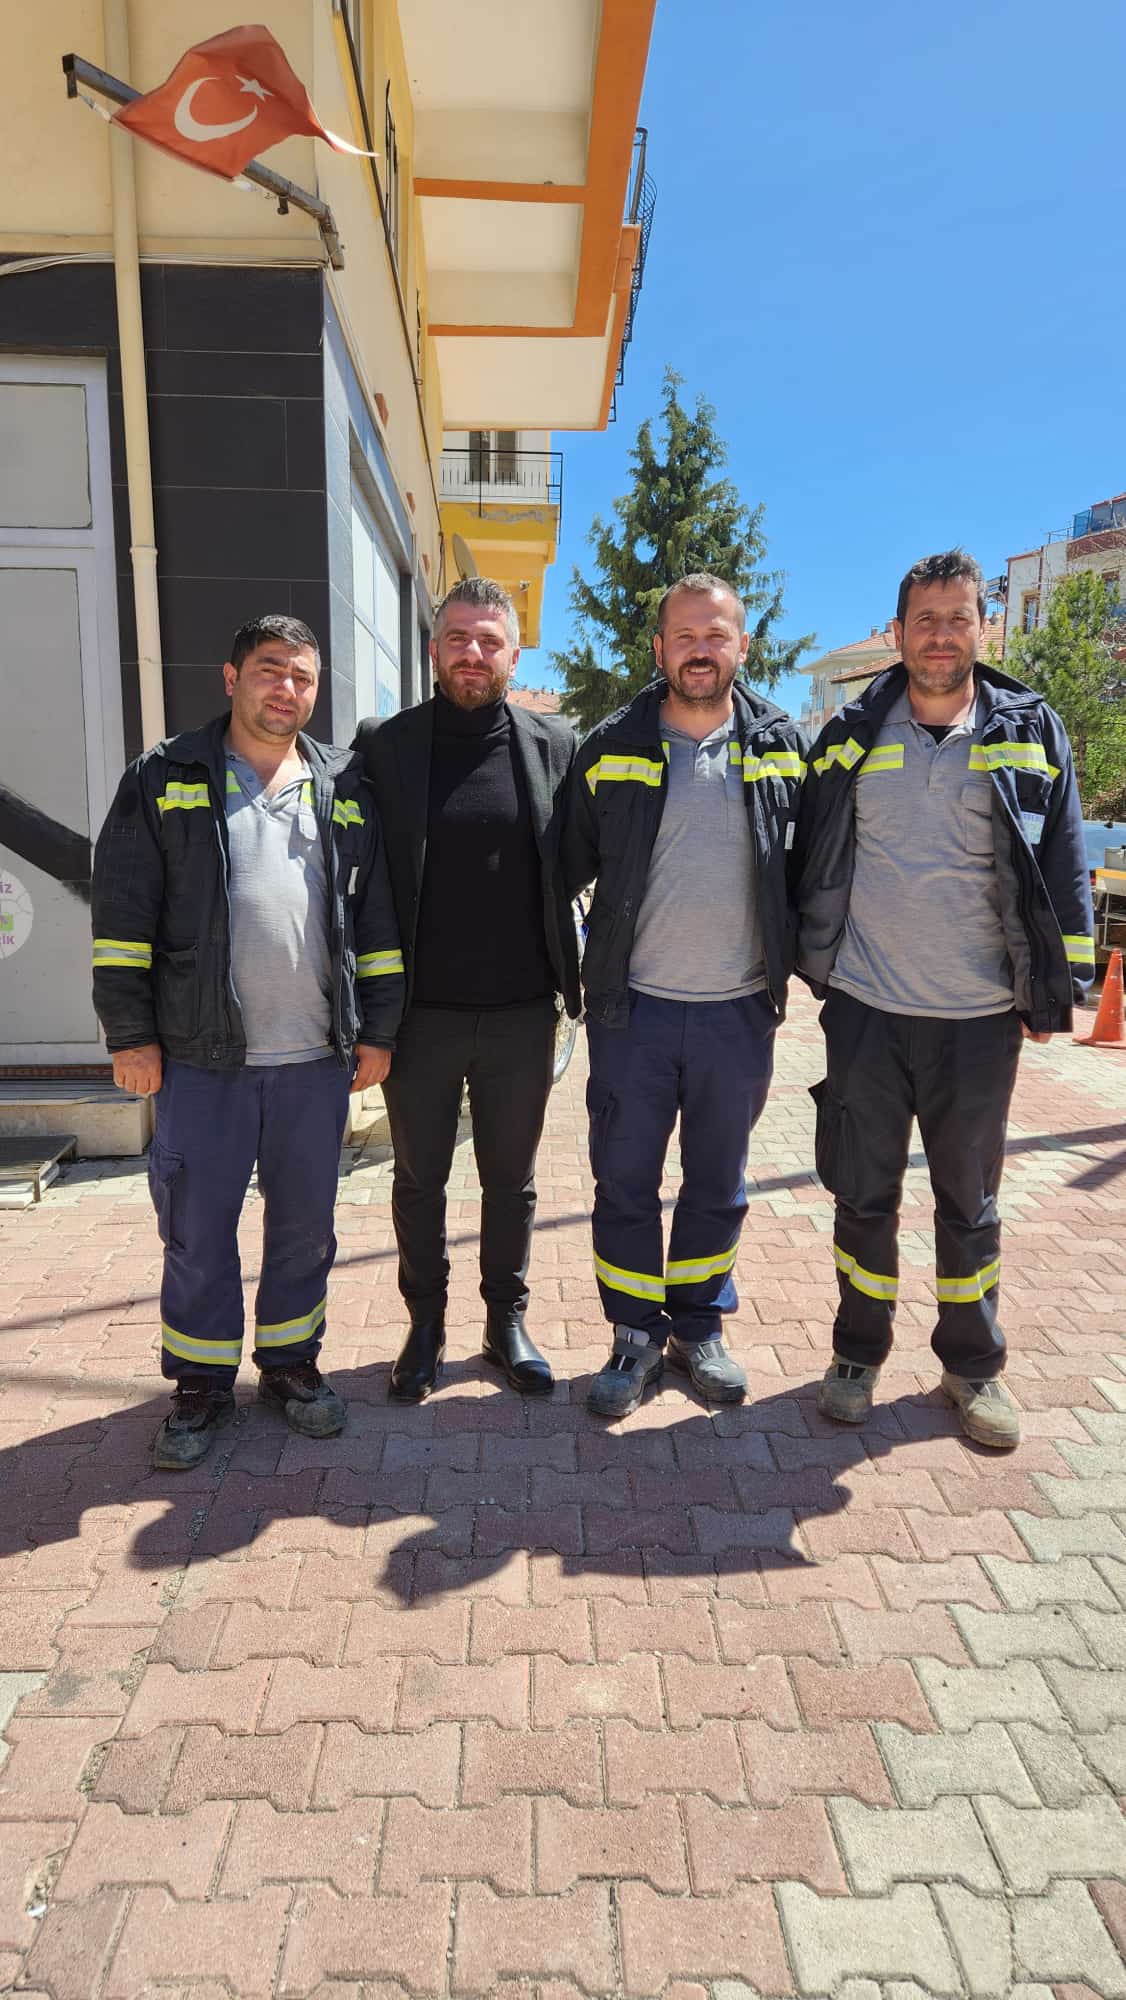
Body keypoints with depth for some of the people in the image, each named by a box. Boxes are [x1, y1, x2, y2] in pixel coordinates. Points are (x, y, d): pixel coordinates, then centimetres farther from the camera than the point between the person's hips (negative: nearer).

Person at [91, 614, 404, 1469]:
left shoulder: (345, 787, 9)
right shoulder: (166, 779, 2)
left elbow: (376, 918, 9)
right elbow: (124, 912, 0)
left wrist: (378, 1030, 5)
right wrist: (131, 1034, -5)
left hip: (317, 1055, 2)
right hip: (203, 1054, -2)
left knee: (306, 1223, 12)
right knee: (198, 1228, 6)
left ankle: (291, 1362, 31)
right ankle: (202, 1383, 25)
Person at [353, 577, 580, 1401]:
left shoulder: (554, 743, 1)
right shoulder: (383, 742, -1)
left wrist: (566, 971, 2)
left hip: (522, 1012, 1)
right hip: (419, 1012, 0)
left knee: (512, 1178, 15)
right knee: (419, 1180, 13)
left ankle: (508, 1322, 33)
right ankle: (426, 1327, 33)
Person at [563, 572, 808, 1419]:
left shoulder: (782, 746, 3)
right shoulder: (611, 747, 0)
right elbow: (569, 866, 4)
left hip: (739, 1010, 1)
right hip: (633, 1007, -1)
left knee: (718, 1187, 13)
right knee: (625, 1183, 7)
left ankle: (700, 1328, 32)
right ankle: (637, 1337, 25)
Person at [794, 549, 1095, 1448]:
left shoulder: (1032, 733, 3)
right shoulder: (851, 737, 4)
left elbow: (1065, 870, 5)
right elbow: (809, 861, 8)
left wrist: (1058, 988, 1)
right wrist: (811, 965, 5)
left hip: (982, 1018, 0)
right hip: (866, 1010, 0)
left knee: (970, 1202, 13)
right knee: (864, 1195, 9)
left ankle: (974, 1365, 31)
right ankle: (859, 1354, 28)